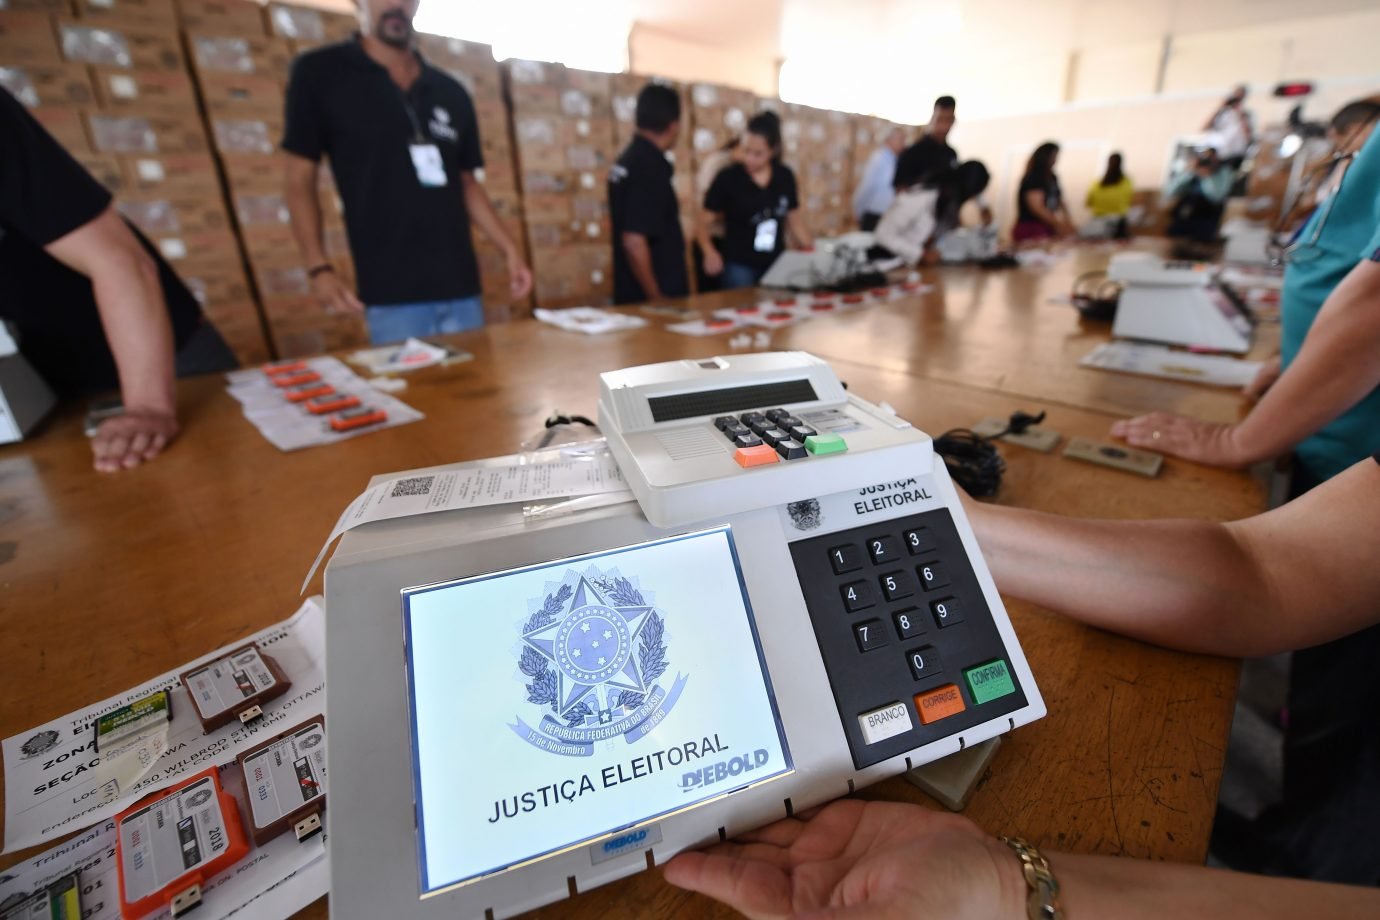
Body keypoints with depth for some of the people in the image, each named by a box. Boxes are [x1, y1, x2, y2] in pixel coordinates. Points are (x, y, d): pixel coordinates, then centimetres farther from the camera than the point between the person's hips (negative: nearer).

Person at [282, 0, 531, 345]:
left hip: (461, 286, 4)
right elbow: (299, 176, 3)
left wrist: (510, 250, 7)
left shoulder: (451, 93, 15)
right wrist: (319, 268, -9)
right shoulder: (319, 73, 4)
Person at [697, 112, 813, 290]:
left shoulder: (785, 177, 4)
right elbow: (704, 224, -5)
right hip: (739, 268, -4)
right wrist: (710, 252, -24)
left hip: (777, 267, 4)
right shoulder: (728, 178, -7)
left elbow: (794, 222, 15)